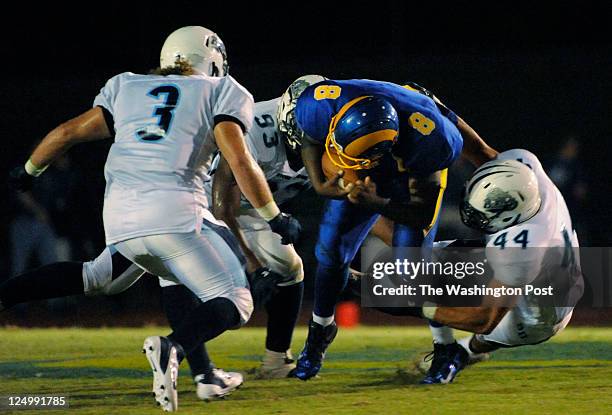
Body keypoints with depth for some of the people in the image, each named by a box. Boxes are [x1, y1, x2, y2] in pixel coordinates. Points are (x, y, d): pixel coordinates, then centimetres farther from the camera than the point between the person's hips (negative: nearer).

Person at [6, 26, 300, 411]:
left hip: (119, 221, 5)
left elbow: (68, 132, 21)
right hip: (175, 213, -5)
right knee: (235, 304, -2)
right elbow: (240, 161, -1)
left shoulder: (126, 88, 24)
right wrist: (275, 217, 8)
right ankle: (173, 347, -29)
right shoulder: (222, 93, 12)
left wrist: (28, 171, 36)